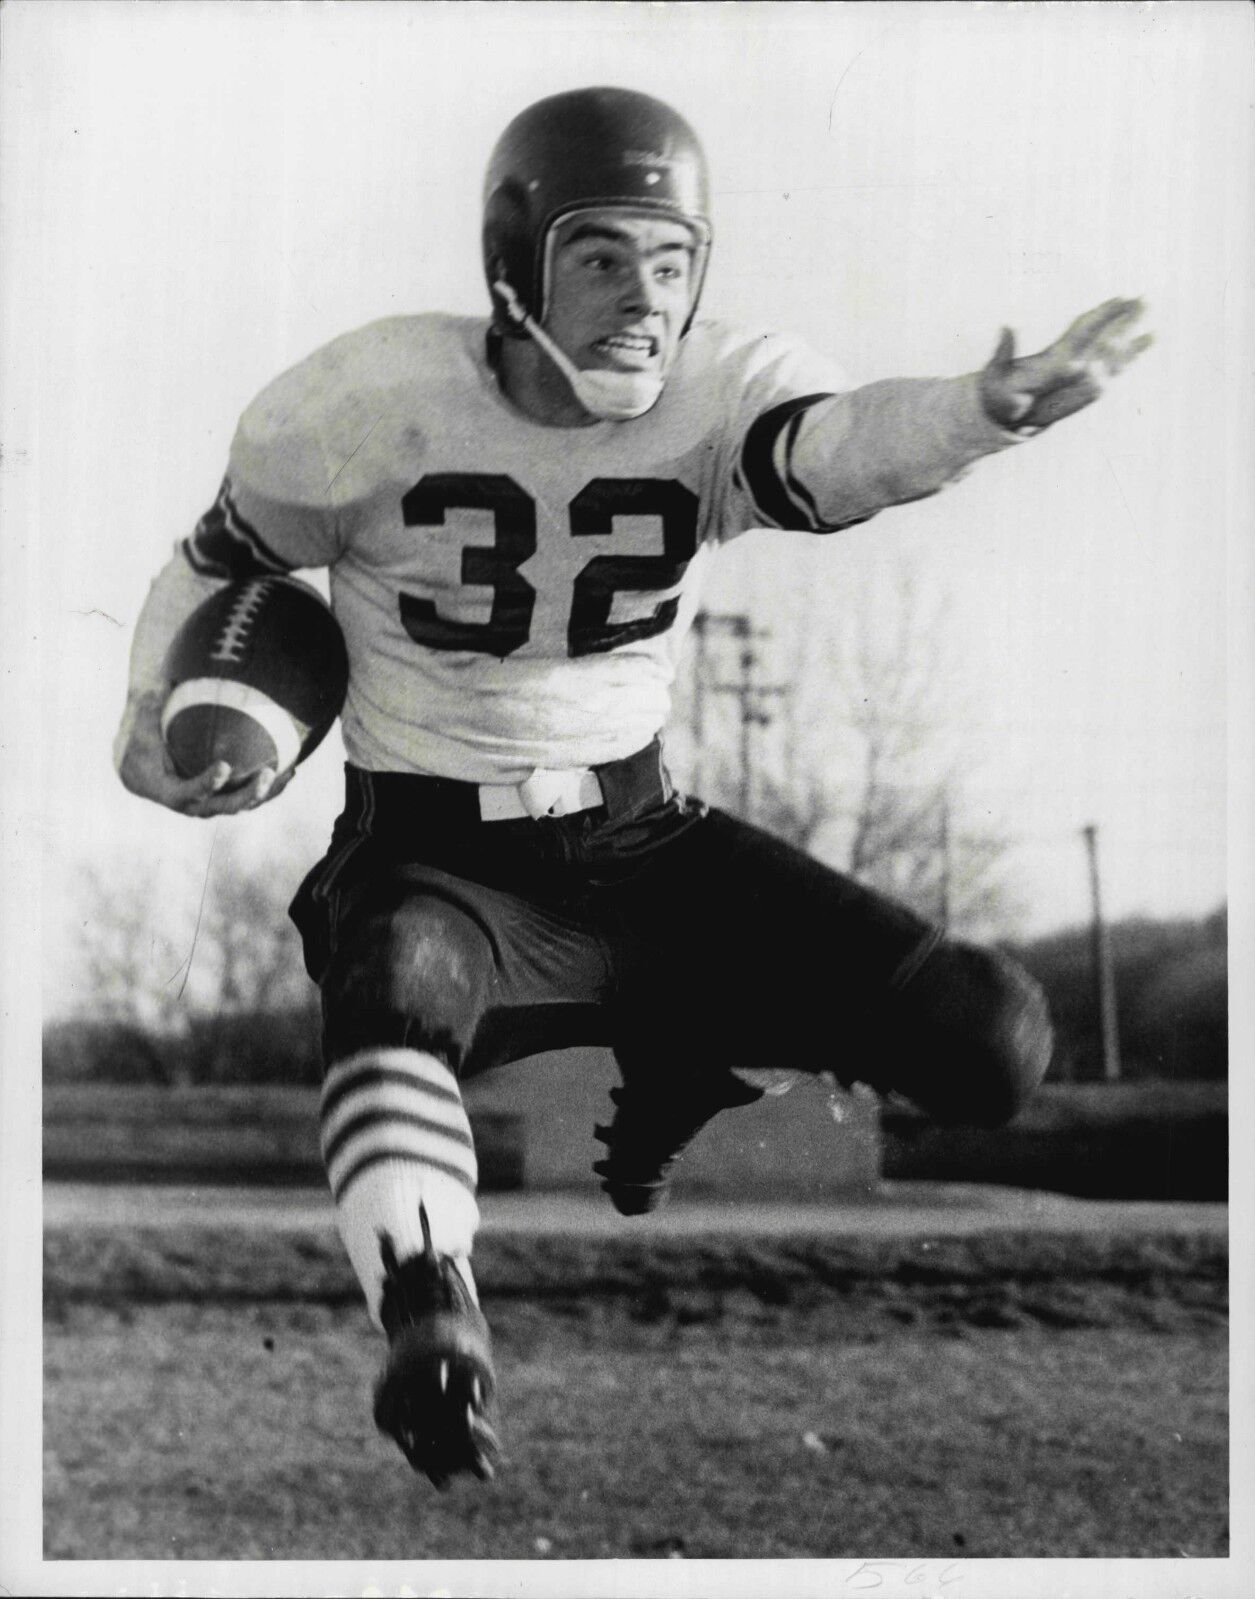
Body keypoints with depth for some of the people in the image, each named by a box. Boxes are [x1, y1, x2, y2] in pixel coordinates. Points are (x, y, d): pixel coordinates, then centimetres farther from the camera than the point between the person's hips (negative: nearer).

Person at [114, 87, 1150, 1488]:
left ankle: (680, 1068, 16)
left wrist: (988, 410, -54)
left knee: (989, 1043, -11)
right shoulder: (378, 405, -10)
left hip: (637, 840, 3)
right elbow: (219, 562, 8)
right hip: (430, 860, -3)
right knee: (395, 978, -41)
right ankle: (431, 1316, -59)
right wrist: (152, 721, -10)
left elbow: (834, 450, -32)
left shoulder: (718, 397, -8)